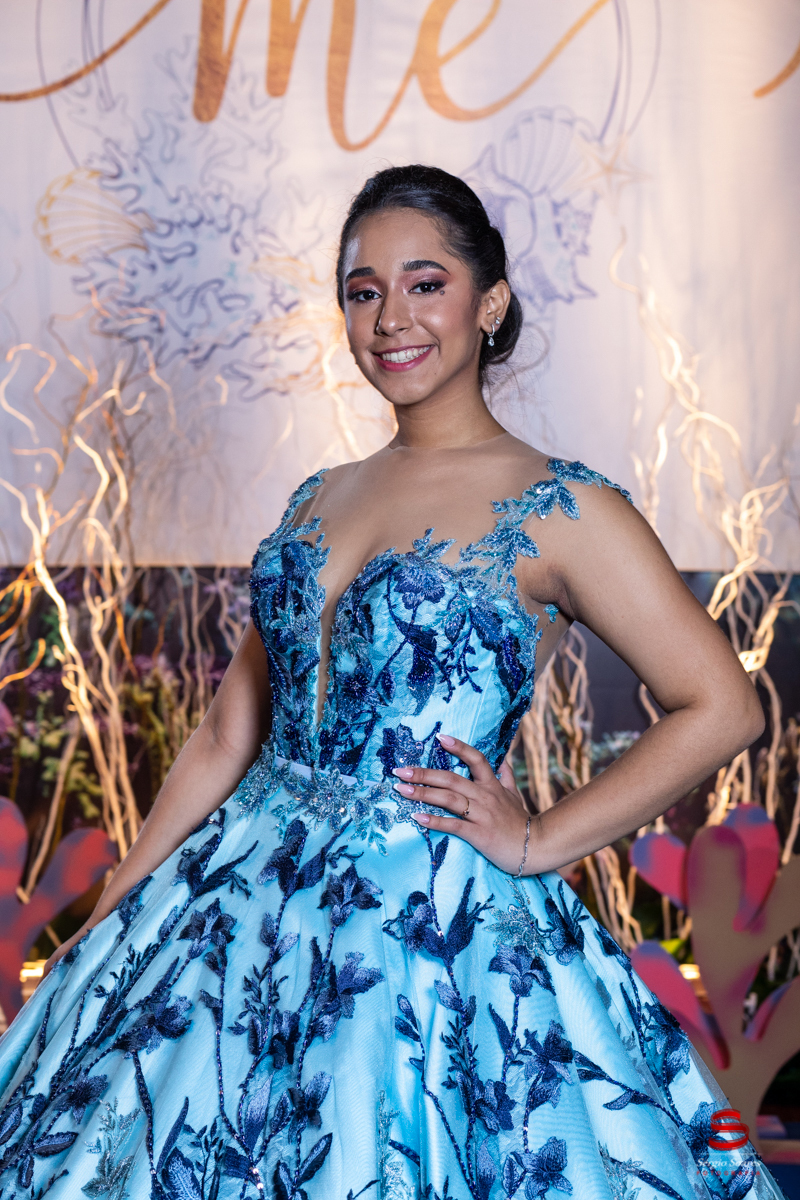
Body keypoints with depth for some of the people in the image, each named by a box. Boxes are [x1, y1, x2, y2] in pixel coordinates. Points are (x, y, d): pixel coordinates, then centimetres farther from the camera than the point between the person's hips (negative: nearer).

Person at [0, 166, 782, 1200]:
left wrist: (540, 841, -8)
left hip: (433, 921, -5)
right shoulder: (318, 502, 11)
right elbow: (228, 736, 13)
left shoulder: (555, 511, -6)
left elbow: (721, 707, -8)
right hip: (252, 895, 6)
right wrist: (107, 917, 10)